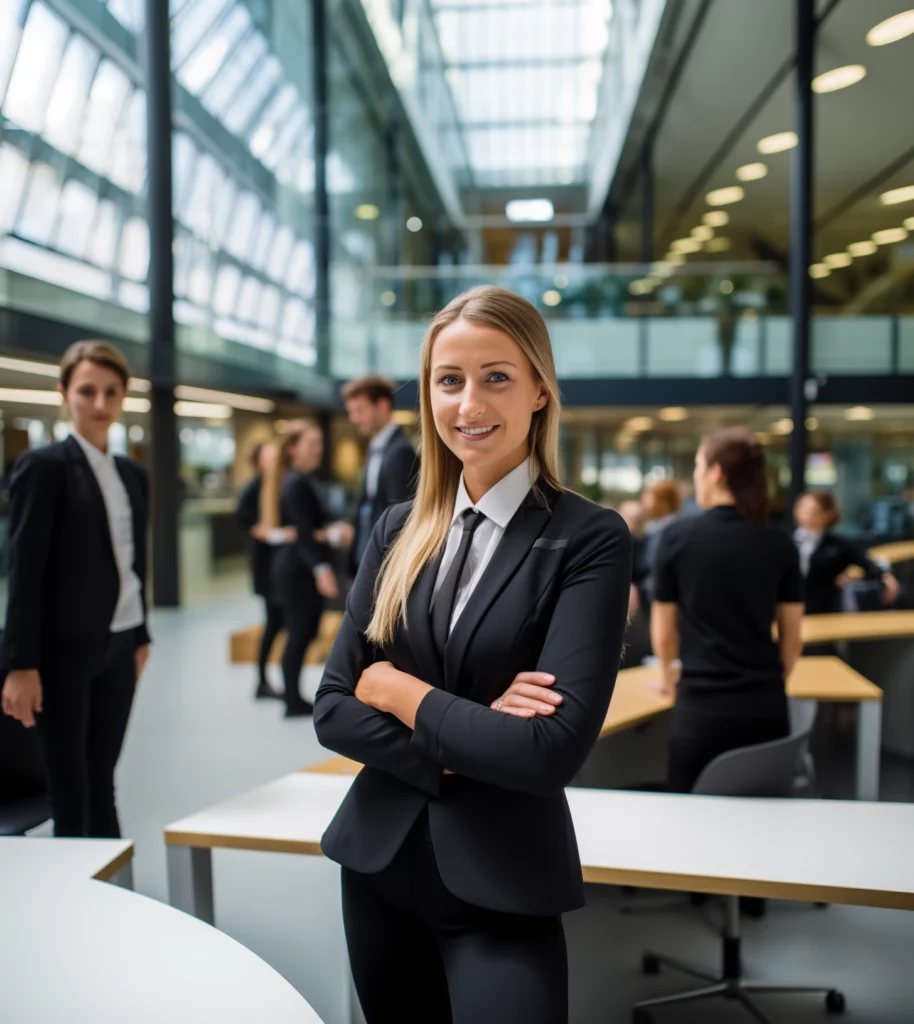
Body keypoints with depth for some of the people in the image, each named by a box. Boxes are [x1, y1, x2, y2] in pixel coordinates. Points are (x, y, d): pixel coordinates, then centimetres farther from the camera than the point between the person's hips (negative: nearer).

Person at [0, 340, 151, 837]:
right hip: (64, 648, -6)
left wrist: (141, 637, 15)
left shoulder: (133, 474, 10)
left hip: (118, 646, 6)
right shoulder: (43, 465, -8)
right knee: (71, 792, 3)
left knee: (101, 782, 14)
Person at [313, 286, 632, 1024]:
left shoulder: (589, 539, -13)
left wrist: (396, 689, -12)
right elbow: (333, 708, -1)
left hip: (503, 887, -5)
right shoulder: (398, 529, 2)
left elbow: (554, 748, -22)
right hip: (380, 862, 5)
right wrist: (461, 746, -16)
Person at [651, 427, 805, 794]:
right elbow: (792, 639, 7)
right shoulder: (780, 543, 1)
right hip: (767, 707, 3)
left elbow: (664, 633, 1)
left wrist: (668, 675, 21)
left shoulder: (678, 536, -7)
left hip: (702, 707, -3)